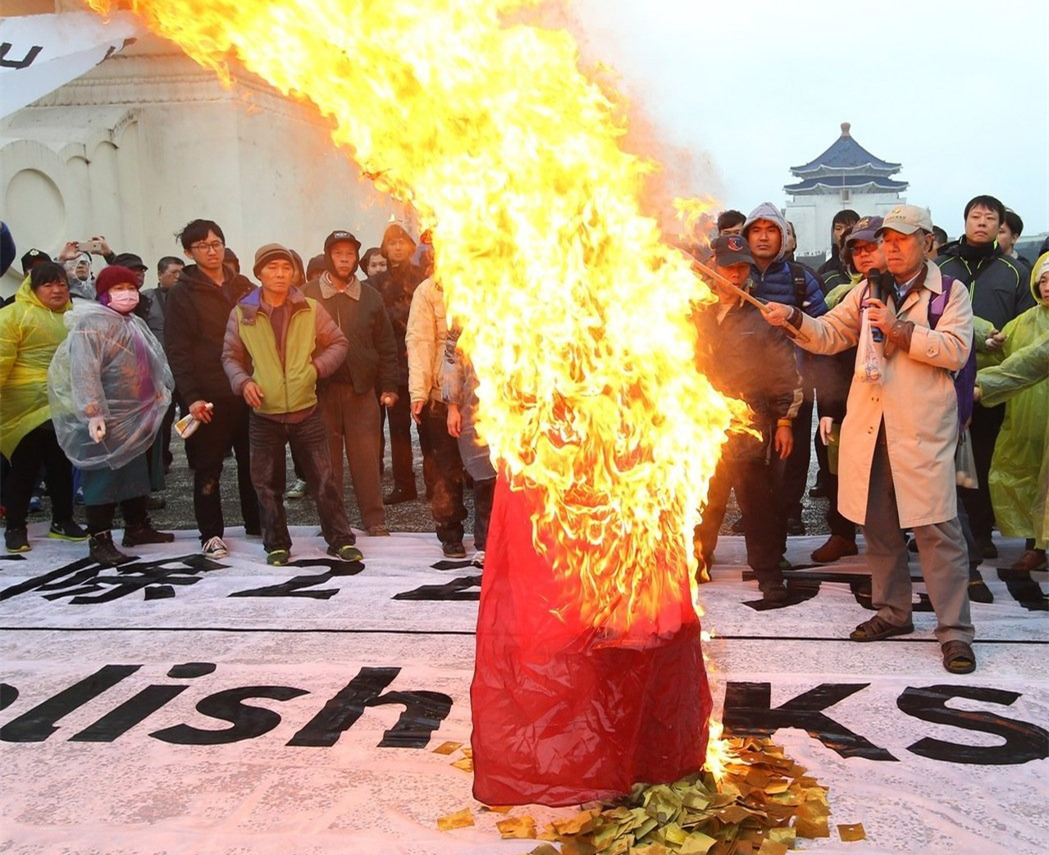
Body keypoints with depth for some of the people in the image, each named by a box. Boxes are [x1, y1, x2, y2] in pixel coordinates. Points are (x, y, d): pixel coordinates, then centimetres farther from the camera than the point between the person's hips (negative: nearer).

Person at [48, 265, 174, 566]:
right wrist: (93, 412, -30)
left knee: (135, 472, 16)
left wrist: (159, 396, 21)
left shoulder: (135, 324, 15)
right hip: (105, 417, -9)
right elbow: (84, 371, -23)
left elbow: (151, 365, 24)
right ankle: (99, 541, 0)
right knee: (103, 477, -5)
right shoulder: (91, 323, -15)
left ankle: (137, 527, 28)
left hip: (136, 416, 9)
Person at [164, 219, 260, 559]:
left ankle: (257, 522, 24)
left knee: (253, 461, 11)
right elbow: (177, 349, -7)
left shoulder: (243, 287, 13)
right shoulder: (183, 293, -1)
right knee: (208, 467, 3)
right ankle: (211, 533, 13)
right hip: (209, 396, -4)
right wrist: (191, 396, -16)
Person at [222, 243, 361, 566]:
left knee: (324, 479, 3)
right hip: (264, 414, 1)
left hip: (306, 411, 0)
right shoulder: (242, 313, 0)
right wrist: (243, 381, -9)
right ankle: (277, 544, 24)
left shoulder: (310, 309, 0)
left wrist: (318, 367, -7)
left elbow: (338, 343, 8)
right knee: (268, 484, 9)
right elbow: (231, 356, 9)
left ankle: (340, 540, 15)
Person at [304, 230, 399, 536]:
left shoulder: (370, 296, 9)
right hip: (321, 388, -1)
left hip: (362, 388, 1)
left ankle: (374, 519, 10)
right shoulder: (309, 296, 2)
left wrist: (388, 387, 3)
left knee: (366, 457, 1)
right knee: (327, 457, 6)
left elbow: (386, 346, 9)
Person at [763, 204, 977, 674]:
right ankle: (893, 612, 25)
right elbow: (828, 335, 11)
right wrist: (793, 317, -7)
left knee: (936, 528, -5)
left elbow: (955, 350, -9)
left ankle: (954, 630, 1)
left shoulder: (950, 292, 3)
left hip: (922, 429, -5)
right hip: (868, 425, 5)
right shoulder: (867, 292, 16)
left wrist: (900, 328, -16)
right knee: (877, 524, 11)